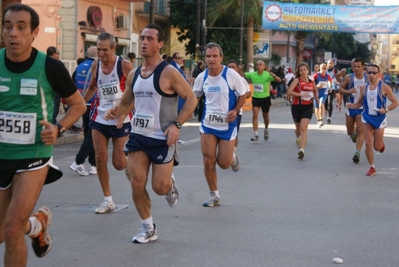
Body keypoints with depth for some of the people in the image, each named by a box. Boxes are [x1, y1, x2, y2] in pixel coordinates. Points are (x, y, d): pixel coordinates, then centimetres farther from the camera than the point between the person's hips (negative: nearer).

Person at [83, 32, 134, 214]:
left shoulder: (124, 65, -13)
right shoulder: (96, 65, 1)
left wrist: (123, 114, -19)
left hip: (121, 120, -4)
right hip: (100, 117, 4)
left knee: (119, 163, -4)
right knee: (100, 159, -1)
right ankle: (108, 201, 10)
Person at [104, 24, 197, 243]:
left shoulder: (168, 72, -12)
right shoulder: (133, 74, 7)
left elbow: (191, 99, -9)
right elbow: (126, 102, 19)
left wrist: (176, 124, -19)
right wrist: (115, 112, -4)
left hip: (162, 139, -5)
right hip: (138, 136, 5)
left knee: (159, 187, -4)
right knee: (137, 184, -1)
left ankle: (170, 184, 34)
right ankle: (148, 228, 15)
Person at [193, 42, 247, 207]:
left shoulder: (231, 75, -14)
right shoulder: (202, 77, -2)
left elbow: (242, 95, -3)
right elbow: (195, 96, 14)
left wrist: (236, 111, -18)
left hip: (227, 124, -3)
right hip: (208, 124, 3)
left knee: (223, 163, -2)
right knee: (208, 160, -2)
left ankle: (232, 156, 37)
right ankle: (214, 196, 14)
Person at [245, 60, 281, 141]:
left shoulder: (267, 75, -15)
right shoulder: (252, 74, -5)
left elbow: (279, 80, -23)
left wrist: (274, 76, -44)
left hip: (265, 98, -1)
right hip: (255, 98, 1)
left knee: (265, 116, 15)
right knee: (255, 115, -14)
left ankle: (266, 130, 43)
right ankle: (255, 134, -13)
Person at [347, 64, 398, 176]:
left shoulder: (384, 87, -11)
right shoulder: (364, 88, 0)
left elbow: (395, 102, -7)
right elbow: (359, 103, 9)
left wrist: (386, 109, -24)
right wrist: (352, 105, -13)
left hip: (379, 118, -2)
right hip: (367, 117, 2)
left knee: (377, 147, 2)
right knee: (368, 144, -6)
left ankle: (381, 143, 41)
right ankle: (372, 167, 9)